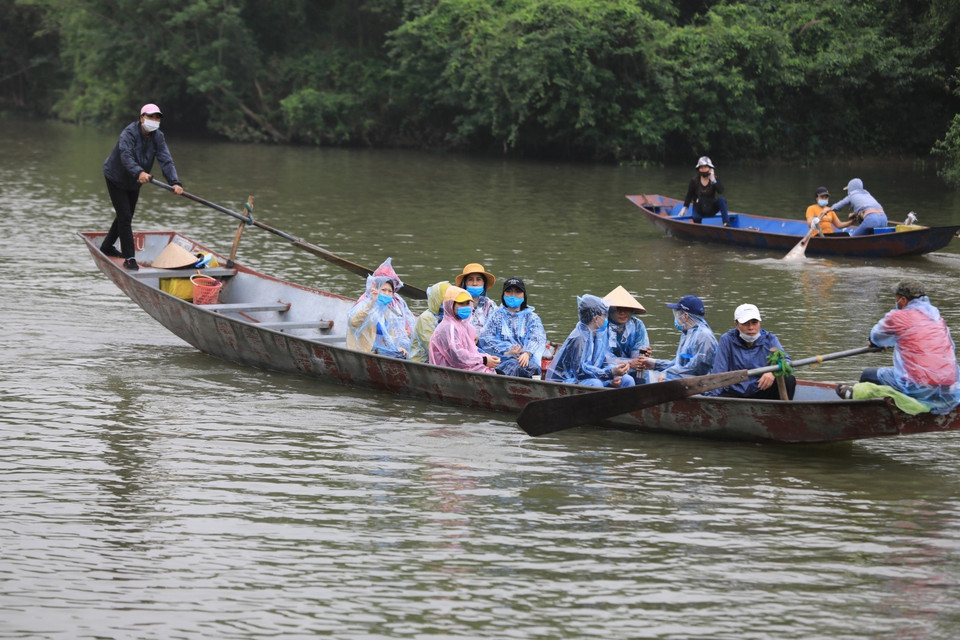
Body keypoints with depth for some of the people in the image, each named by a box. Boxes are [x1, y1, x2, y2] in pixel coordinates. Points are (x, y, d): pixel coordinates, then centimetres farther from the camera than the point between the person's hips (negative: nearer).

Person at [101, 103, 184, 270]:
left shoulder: (158, 137, -10)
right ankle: (129, 258, -10)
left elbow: (166, 160, -21)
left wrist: (175, 182, -36)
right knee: (125, 216, -13)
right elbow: (126, 157, -44)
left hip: (134, 182, 7)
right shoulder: (129, 134, -28)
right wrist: (139, 173, -63)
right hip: (116, 178, -7)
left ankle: (107, 247, 40)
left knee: (127, 216, 19)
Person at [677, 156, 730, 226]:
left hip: (711, 209, 1)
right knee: (696, 218, -34)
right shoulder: (694, 181, -5)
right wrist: (684, 208, -4)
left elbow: (720, 191, -22)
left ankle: (726, 223, -35)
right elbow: (689, 196, 3)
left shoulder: (714, 179, -4)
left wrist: (713, 180, -30)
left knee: (722, 199, -27)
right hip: (699, 209, -1)